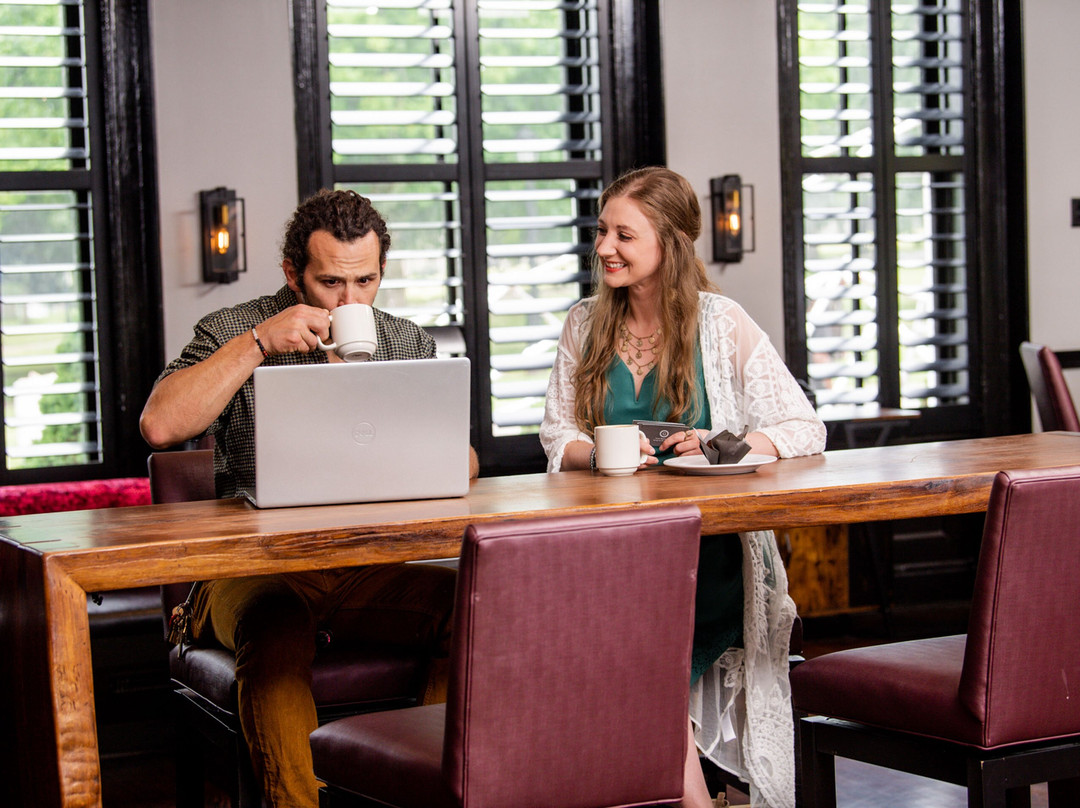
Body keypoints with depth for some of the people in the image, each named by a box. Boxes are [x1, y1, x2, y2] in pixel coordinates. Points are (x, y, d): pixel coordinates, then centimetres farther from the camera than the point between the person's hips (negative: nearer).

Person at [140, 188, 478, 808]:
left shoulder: (410, 345, 16)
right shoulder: (232, 333, 4)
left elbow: (464, 463, 15)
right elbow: (160, 426, -14)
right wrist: (257, 344, -16)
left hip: (371, 568, 3)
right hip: (255, 566, -3)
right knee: (277, 637, -38)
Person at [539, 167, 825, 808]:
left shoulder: (722, 324, 2)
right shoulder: (584, 326, 13)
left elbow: (806, 430, -1)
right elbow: (557, 436, 10)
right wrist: (598, 452, -13)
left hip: (708, 547, -3)